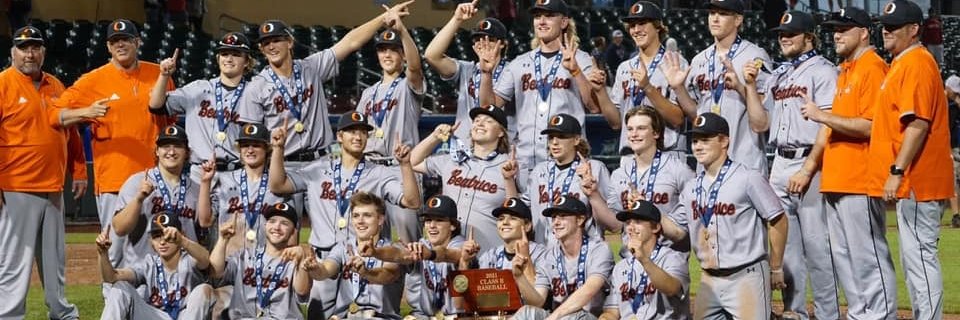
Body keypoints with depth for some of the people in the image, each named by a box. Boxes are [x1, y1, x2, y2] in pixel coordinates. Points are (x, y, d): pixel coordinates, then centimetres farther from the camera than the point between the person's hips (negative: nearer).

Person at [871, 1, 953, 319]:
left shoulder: (916, 62, -13)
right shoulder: (901, 63, 19)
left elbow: (918, 123, -22)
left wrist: (897, 171, -24)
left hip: (916, 181, -11)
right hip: (911, 183, 11)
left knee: (919, 254, -11)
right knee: (913, 255, 13)